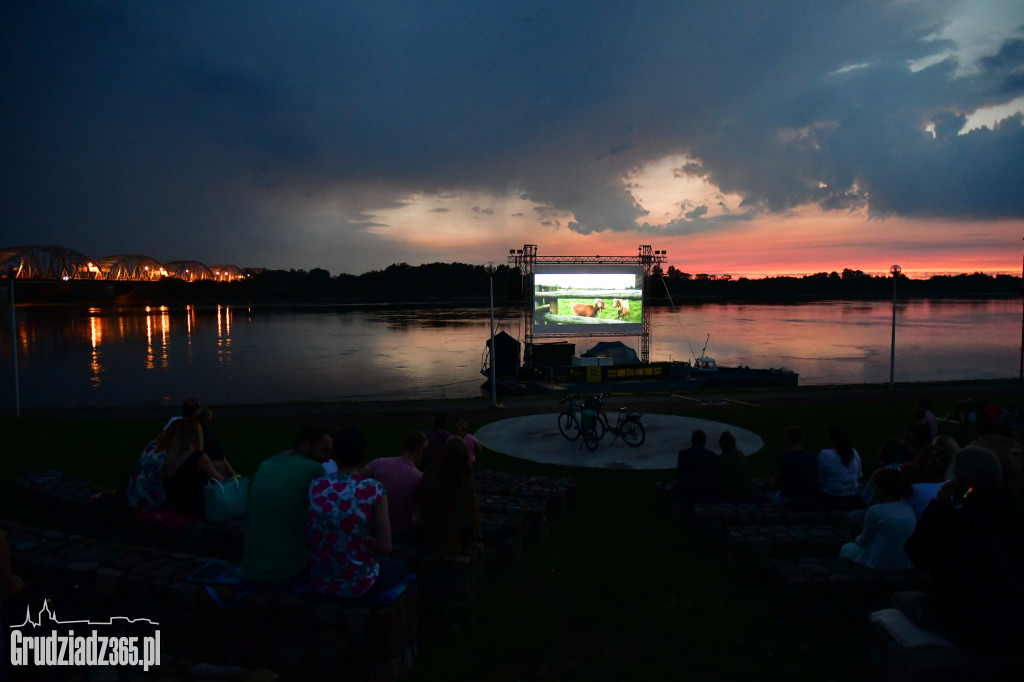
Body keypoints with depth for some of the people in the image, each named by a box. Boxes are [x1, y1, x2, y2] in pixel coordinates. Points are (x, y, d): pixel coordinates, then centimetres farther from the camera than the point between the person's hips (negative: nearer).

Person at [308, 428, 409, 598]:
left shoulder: (315, 486, -4)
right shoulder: (374, 490, -15)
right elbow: (385, 548, -11)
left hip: (318, 581, 4)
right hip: (357, 584, -4)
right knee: (400, 566, 29)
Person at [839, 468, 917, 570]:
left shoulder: (875, 511, -20)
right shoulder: (909, 509, -2)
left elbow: (864, 542, -7)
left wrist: (857, 539, 16)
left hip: (881, 564, -6)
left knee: (846, 549, 22)